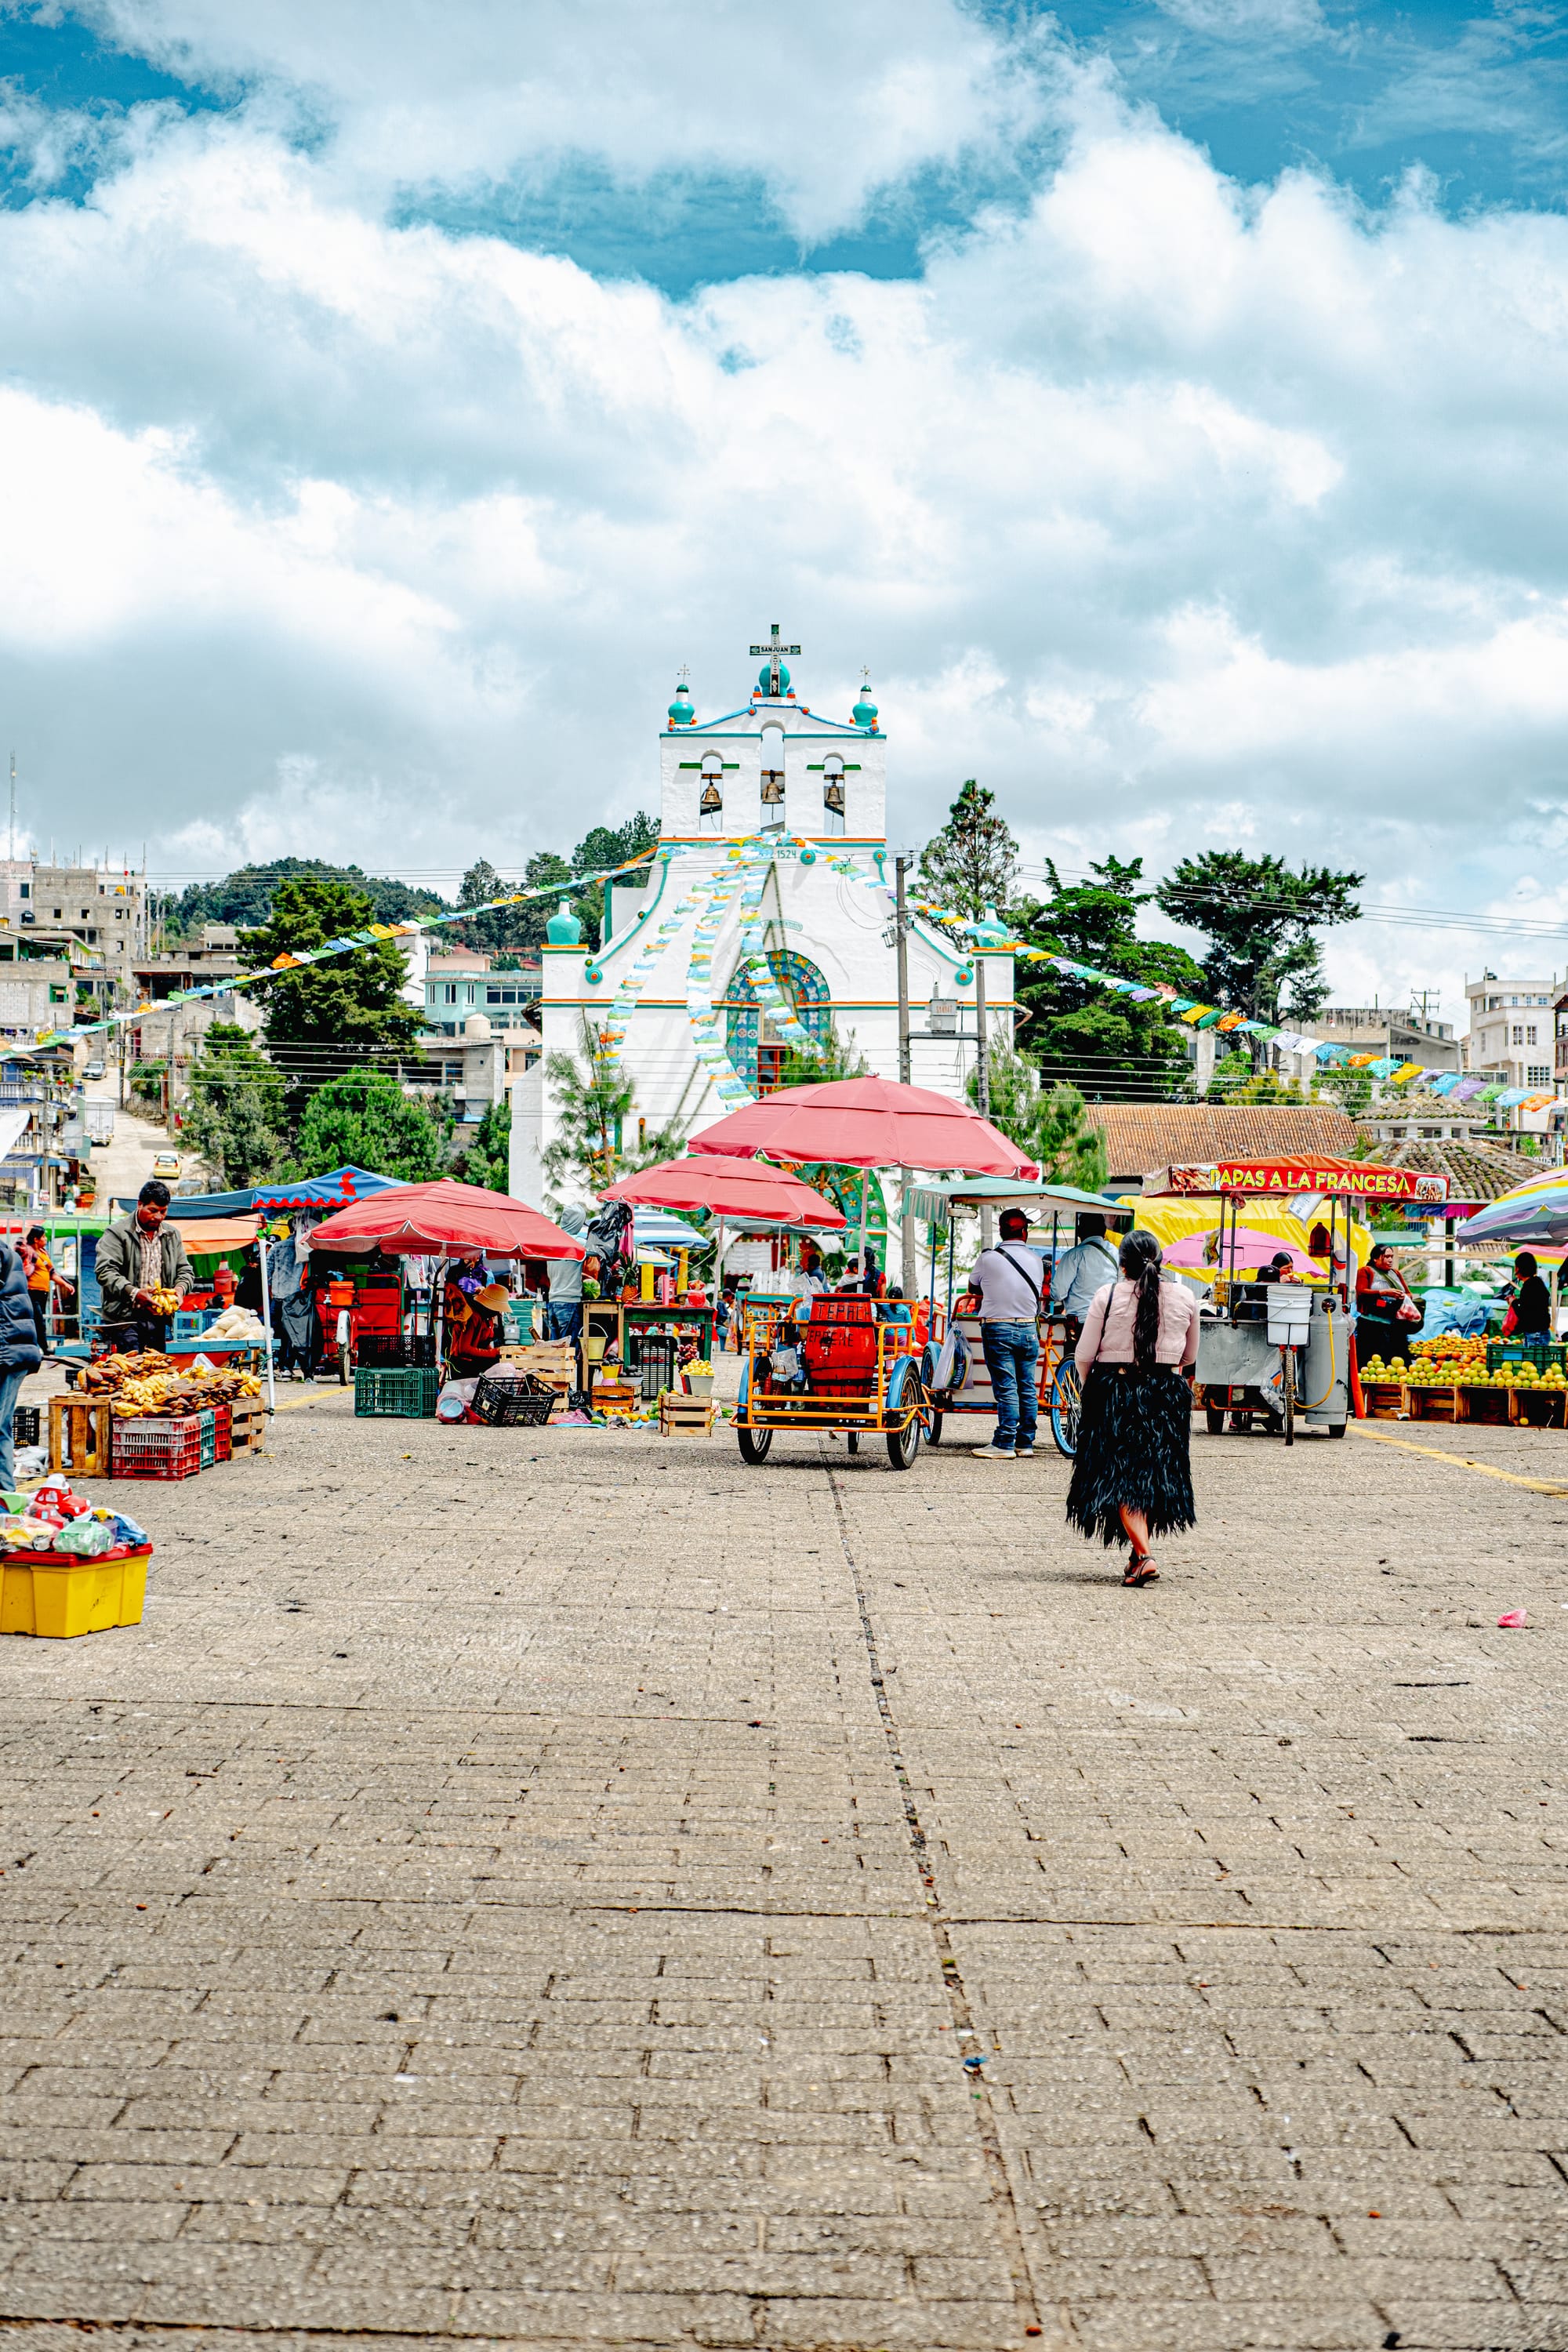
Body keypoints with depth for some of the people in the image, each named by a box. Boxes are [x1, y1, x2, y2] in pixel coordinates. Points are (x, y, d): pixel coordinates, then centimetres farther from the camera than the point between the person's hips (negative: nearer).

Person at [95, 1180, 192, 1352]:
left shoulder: (173, 1235, 16)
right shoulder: (118, 1233, -4)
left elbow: (185, 1271, 20)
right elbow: (105, 1271, -13)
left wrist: (180, 1288, -4)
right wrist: (134, 1293, -26)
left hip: (159, 1320, 6)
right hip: (125, 1319, -6)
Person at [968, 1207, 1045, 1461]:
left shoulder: (987, 1259, -5)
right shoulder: (1036, 1261, 4)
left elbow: (973, 1289, 12)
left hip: (997, 1329, -4)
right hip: (1029, 1328, 4)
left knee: (1006, 1388, -5)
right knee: (1027, 1389, 9)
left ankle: (1005, 1445, -6)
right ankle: (1025, 1443, 14)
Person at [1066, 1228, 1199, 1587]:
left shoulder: (1107, 1296, -7)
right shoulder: (1184, 1297, 2)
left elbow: (1084, 1355, -4)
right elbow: (1190, 1356, 14)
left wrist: (1089, 1385, 15)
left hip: (1114, 1392, -3)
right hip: (1168, 1395, 3)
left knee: (1120, 1476, -2)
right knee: (1153, 1473, 15)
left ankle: (1144, 1554, -17)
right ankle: (1138, 1552, 22)